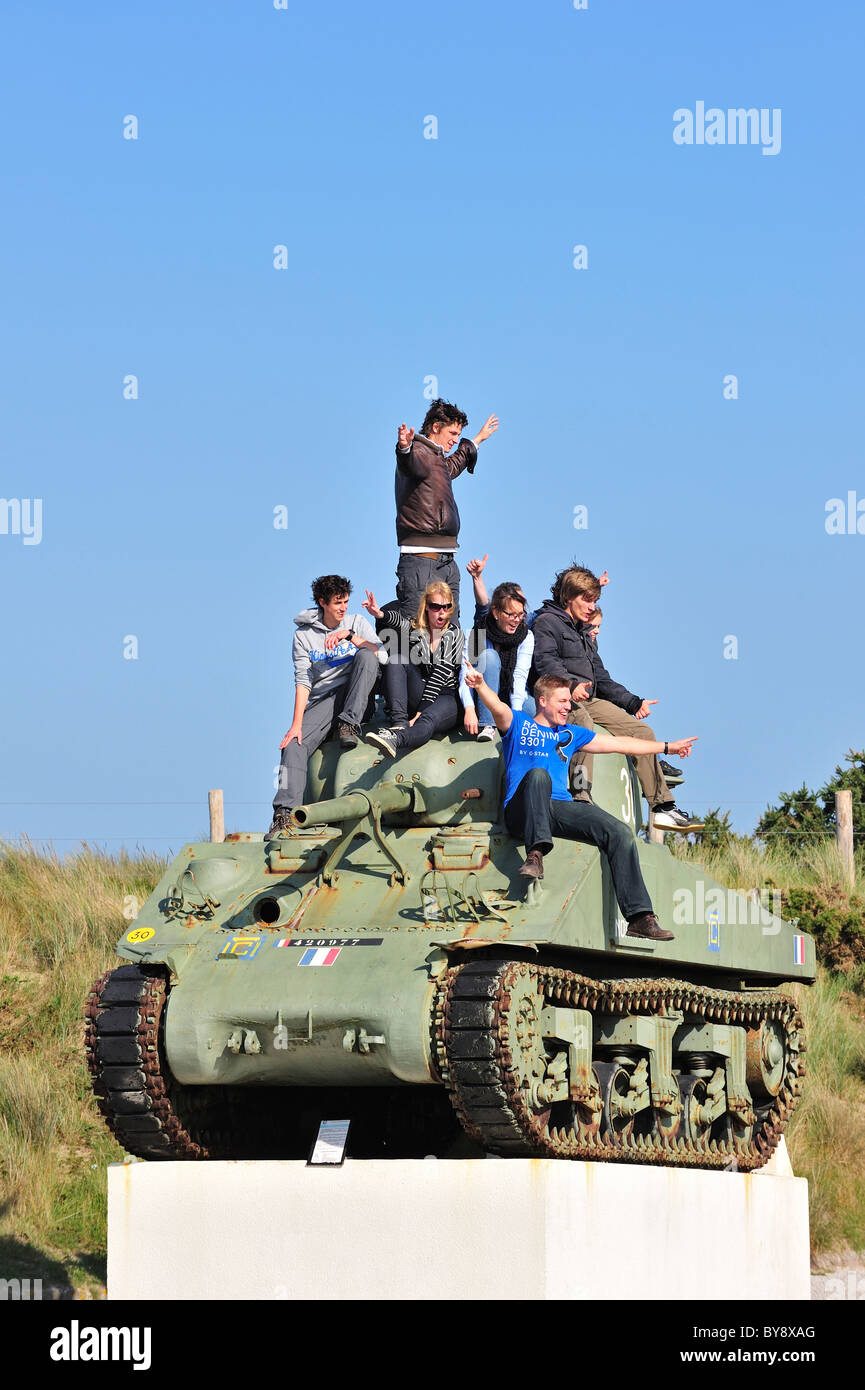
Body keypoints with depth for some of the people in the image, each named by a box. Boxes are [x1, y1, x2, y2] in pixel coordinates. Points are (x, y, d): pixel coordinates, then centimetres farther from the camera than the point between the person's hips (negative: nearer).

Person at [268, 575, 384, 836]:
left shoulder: (357, 622, 6)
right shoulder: (304, 636, 3)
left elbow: (382, 656, -8)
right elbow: (303, 682, -4)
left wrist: (349, 635, -21)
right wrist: (296, 724, -15)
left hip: (354, 695, 0)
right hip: (321, 701, 0)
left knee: (365, 655, -27)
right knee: (294, 745, -24)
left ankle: (349, 724, -26)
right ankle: (284, 812, -28)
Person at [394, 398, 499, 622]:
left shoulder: (437, 458, 24)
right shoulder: (418, 453, -8)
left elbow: (453, 465, 49)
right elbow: (410, 463, -34)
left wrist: (478, 439, 63)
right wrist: (404, 448, -58)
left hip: (446, 561, 10)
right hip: (421, 560, -10)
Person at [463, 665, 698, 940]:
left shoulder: (570, 734, 29)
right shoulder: (519, 724, 14)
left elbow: (619, 744, 34)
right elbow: (498, 708, -9)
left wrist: (668, 747, 37)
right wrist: (480, 686, -32)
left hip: (562, 808, 5)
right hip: (522, 812, -5)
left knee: (620, 833, -15)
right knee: (538, 774, -37)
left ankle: (640, 917, -22)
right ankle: (535, 854, -47)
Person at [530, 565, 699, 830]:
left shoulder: (583, 634, 29)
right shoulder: (547, 623, 1)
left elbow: (601, 679, 31)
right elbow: (546, 662, -17)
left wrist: (633, 702, 22)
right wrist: (571, 685, -35)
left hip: (589, 700, 9)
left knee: (642, 731, -3)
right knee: (584, 726, -40)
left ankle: (663, 808, -4)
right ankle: (582, 799, -52)